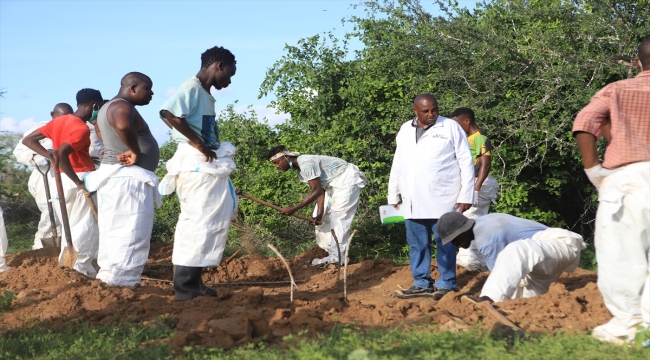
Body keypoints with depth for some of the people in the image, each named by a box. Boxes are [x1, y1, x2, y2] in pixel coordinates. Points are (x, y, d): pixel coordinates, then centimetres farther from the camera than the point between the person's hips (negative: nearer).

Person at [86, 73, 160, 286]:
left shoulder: (108, 107, 18)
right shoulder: (122, 107, -15)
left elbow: (100, 128, 39)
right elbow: (124, 126, -38)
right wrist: (136, 151, -23)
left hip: (117, 175, 11)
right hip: (128, 177, -11)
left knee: (115, 231, 13)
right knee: (129, 232, -10)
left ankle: (109, 277, 18)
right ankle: (121, 282, -11)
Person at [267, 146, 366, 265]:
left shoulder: (306, 163, -26)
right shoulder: (300, 172, 6)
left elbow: (317, 191, -30)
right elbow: (320, 192, 1)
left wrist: (294, 208, -31)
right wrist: (319, 214, -11)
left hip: (347, 179, -10)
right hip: (334, 184, 10)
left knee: (339, 217, -16)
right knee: (324, 216, 8)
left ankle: (337, 256, -17)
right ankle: (329, 250, 13)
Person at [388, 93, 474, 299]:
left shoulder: (450, 127, -1)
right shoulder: (405, 130, 13)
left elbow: (466, 162, -3)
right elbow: (397, 165, 19)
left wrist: (466, 195, -8)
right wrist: (393, 196, 17)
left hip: (443, 201, -5)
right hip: (413, 203, 5)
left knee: (445, 244, -1)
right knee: (417, 245, 9)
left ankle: (446, 285, 7)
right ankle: (421, 284, 18)